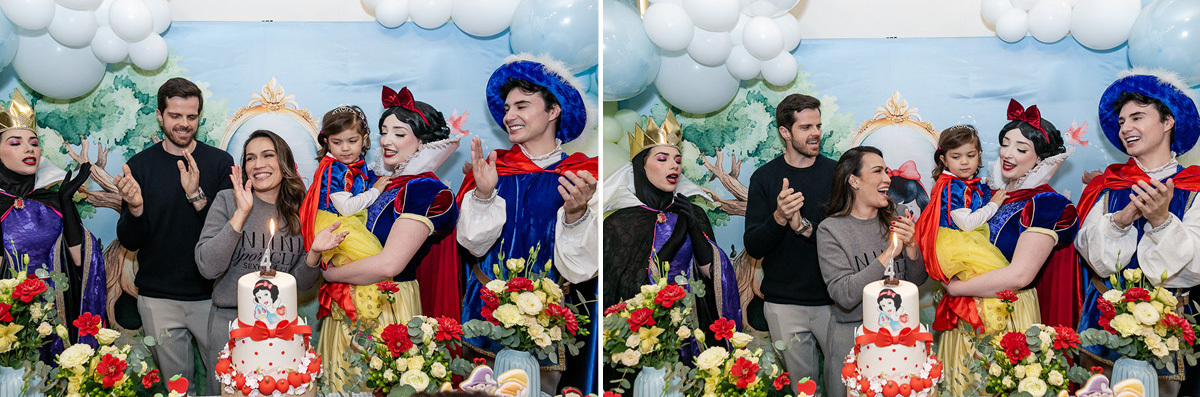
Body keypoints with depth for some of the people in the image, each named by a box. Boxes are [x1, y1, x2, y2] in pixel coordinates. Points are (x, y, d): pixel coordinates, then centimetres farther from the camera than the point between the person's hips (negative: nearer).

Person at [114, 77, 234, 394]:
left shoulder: (219, 162, 0)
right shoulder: (140, 165, 2)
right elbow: (130, 242, 1)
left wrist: (197, 196, -23)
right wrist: (134, 207, -19)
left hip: (211, 296, 0)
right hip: (158, 298, 1)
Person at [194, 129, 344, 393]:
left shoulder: (299, 211, 2)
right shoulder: (228, 201, -7)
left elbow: (300, 284, 5)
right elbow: (208, 268, -18)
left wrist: (314, 253, -14)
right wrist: (241, 213, -21)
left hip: (280, 324, 2)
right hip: (229, 322, -2)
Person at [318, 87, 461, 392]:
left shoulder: (425, 191, -15)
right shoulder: (378, 181, 9)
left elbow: (388, 264, -22)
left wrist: (330, 273, -10)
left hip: (388, 308, -7)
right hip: (346, 307, 7)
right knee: (340, 385, 16)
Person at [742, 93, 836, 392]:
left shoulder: (835, 173, 2)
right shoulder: (765, 177, 1)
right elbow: (753, 247, -4)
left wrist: (804, 227, -19)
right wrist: (779, 218, -23)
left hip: (832, 300, 0)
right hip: (784, 304, 0)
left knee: (845, 378, 3)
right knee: (801, 382, 8)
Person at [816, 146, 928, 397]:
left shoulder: (894, 219, 0)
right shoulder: (831, 230, -13)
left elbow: (917, 281, 5)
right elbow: (845, 295, -23)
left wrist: (911, 246, -14)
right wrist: (890, 253, -21)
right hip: (853, 336, -4)